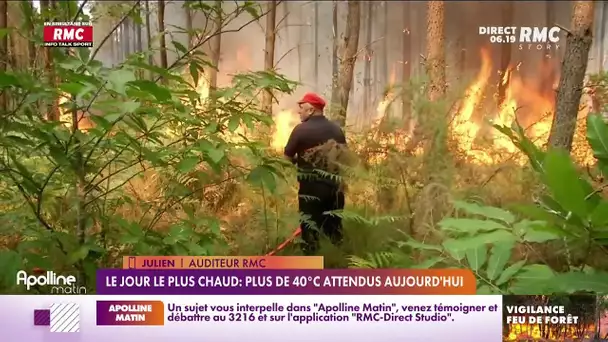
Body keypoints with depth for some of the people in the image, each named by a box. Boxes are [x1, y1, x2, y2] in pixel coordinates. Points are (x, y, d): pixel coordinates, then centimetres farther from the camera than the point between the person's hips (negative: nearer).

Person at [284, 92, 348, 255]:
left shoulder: (301, 129, -11)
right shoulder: (336, 129, 8)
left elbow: (287, 157, -7)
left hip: (311, 187, -6)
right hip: (335, 186, 6)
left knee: (310, 228, 3)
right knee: (334, 227, 17)